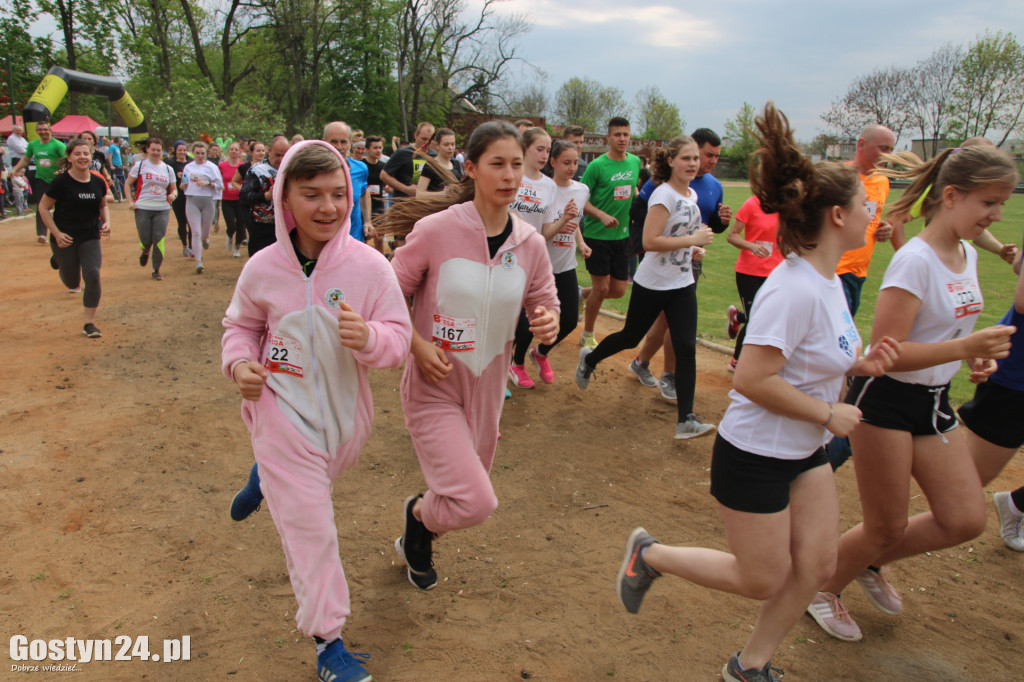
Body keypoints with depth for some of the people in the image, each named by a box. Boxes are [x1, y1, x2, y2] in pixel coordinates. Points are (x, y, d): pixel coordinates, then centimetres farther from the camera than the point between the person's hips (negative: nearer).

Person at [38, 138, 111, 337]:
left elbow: (103, 205, 16)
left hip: (90, 238, 2)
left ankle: (89, 324, -2)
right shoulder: (61, 182, -13)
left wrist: (106, 222, -4)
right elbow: (43, 207, -6)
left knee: (93, 276, -14)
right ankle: (59, 261, 47)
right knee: (72, 283, 9)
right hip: (65, 239, -2)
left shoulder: (98, 182, -1)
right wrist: (57, 234, -15)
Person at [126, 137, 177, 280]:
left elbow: (174, 189, 16)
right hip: (143, 209, -1)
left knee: (159, 239, -7)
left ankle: (156, 270, 6)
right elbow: (128, 183, 7)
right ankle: (145, 252, 38)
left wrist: (173, 195, -8)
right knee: (146, 240, 0)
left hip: (162, 209, 1)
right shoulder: (140, 165, 3)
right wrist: (130, 201, -6)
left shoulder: (168, 169, 10)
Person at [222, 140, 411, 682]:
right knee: (308, 524, 1)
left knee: (308, 487, 31)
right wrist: (239, 363, -14)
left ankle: (265, 479, 68)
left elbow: (399, 337, -13)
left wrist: (370, 338, -34)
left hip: (345, 412, 2)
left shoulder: (369, 266, -16)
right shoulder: (263, 269, -12)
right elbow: (241, 325, 6)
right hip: (284, 411, -2)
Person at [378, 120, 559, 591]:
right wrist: (417, 346, -19)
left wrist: (548, 322, -16)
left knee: (466, 496, 21)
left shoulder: (530, 244, -4)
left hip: (486, 388, 5)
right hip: (434, 386, -5)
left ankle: (416, 543, 55)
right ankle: (417, 512, 20)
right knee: (476, 503, -16)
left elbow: (545, 303, 7)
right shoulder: (435, 229, -16)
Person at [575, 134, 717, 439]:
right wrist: (692, 240, -22)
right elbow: (649, 241, -25)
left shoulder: (691, 195, 8)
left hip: (682, 285, 6)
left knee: (687, 348, -3)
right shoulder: (664, 195, -16)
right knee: (630, 337, 10)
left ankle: (686, 420, -1)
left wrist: (691, 247, 8)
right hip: (653, 284, -6)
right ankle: (589, 359, 41)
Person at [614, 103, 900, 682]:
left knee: (816, 566, 12)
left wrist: (861, 362, -1)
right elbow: (752, 379, -30)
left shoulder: (828, 280, 3)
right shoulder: (794, 289, -27)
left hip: (807, 450, 9)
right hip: (756, 455, -9)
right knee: (762, 581, 6)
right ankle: (650, 555, 26)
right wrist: (828, 413, -20)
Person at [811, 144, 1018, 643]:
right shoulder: (914, 261, -22)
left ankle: (871, 561, 33)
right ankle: (823, 589, 31)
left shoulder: (967, 255, 6)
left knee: (966, 519, 9)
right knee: (887, 527, 4)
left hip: (934, 402, 8)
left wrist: (975, 356, 2)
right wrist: (964, 347, -31)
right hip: (885, 401, -8)